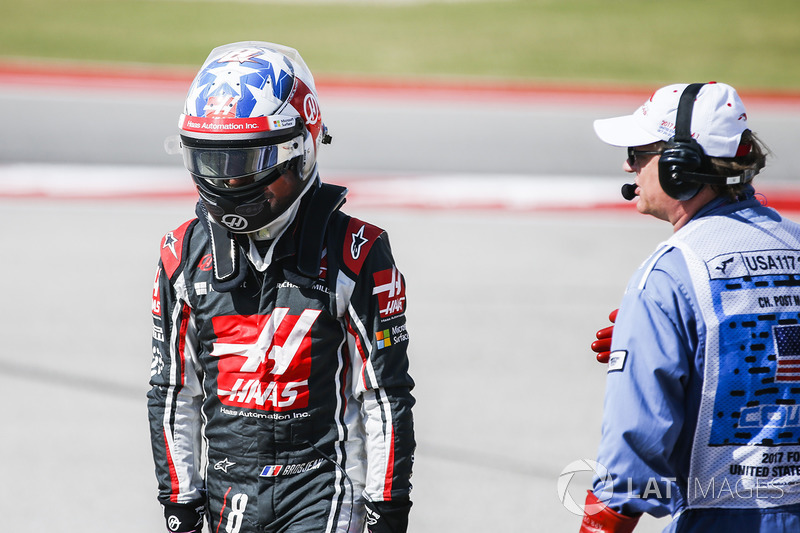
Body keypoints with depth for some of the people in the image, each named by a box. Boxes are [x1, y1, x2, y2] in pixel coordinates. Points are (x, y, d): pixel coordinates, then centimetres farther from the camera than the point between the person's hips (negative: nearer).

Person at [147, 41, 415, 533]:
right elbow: (173, 393, 10)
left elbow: (387, 394, -4)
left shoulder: (355, 256, -8)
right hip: (228, 492, 4)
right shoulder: (186, 256, 4)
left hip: (321, 491, -4)